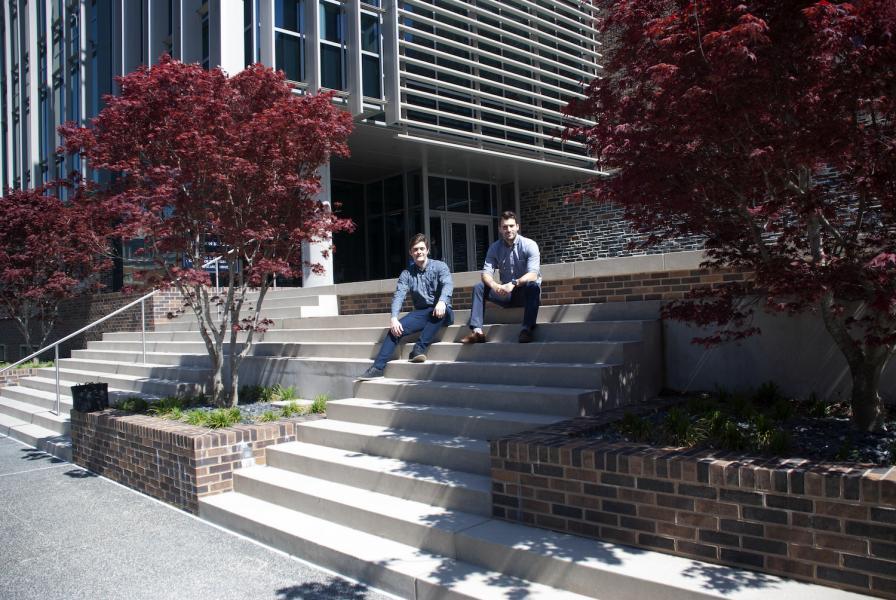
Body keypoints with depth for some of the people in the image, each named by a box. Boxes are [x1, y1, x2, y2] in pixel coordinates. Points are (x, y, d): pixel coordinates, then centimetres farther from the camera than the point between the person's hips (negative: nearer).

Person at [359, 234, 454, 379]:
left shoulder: (439, 266, 0)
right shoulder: (407, 273, 8)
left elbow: (447, 285, -19)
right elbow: (398, 295, -5)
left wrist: (442, 301, -42)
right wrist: (394, 318, -24)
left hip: (440, 313, -3)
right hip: (421, 313, 3)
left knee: (442, 310, -38)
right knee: (396, 328, -22)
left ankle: (419, 348, -35)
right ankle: (378, 368, -23)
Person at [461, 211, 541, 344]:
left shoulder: (529, 245, -11)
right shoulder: (494, 248, 0)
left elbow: (533, 274, -23)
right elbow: (486, 273, -11)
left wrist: (514, 283, -41)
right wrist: (494, 285, -34)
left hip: (526, 292, -4)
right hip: (506, 293, 4)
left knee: (533, 285, -36)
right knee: (479, 287, -15)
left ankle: (527, 329, -40)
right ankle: (477, 331, -26)